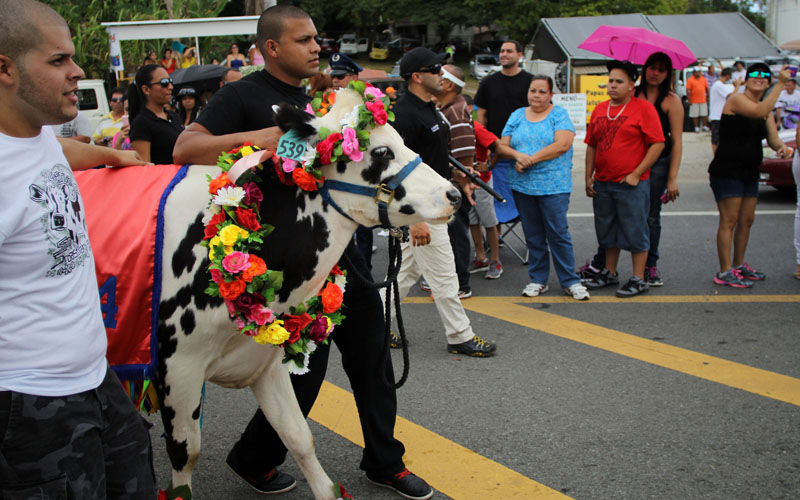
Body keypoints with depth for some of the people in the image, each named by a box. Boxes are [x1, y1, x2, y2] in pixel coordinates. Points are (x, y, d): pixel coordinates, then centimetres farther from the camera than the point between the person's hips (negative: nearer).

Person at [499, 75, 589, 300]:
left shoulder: (559, 115, 1)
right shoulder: (517, 115, 13)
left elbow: (562, 145, -13)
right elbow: (503, 146, 9)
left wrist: (531, 159, -14)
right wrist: (518, 156, -12)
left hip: (553, 186, -4)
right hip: (522, 185, 4)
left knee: (558, 233, -4)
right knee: (533, 235, 9)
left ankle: (570, 281, 5)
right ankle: (538, 279, 19)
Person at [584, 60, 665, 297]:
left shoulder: (643, 108, -7)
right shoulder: (599, 109, 11)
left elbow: (658, 143, -10)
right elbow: (591, 145, 15)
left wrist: (636, 173, -14)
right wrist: (589, 176, 9)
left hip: (632, 184, -6)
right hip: (603, 183, 6)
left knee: (635, 231, 1)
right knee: (607, 230, 15)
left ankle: (638, 279, 10)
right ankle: (610, 273, 30)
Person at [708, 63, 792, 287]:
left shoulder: (767, 109, 15)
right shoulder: (736, 100, -9)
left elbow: (772, 137, 6)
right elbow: (759, 112, -28)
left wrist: (781, 146, -16)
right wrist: (781, 84, -26)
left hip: (750, 172, 8)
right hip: (727, 170, -8)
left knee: (746, 220, 13)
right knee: (729, 221, -8)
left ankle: (739, 265, 26)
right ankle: (724, 272, -4)